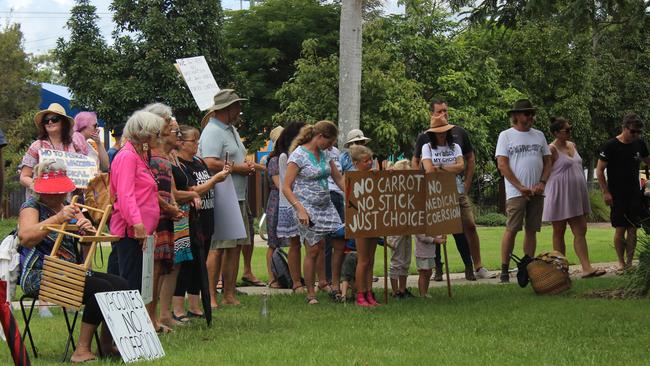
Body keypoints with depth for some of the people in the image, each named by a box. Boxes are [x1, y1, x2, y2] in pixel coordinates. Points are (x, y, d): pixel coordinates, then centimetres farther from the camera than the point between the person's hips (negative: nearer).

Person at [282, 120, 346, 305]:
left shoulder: (324, 154, 10)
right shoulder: (299, 155, -11)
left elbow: (339, 179, 18)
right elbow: (286, 188, -14)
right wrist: (300, 209, -24)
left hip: (326, 206, 7)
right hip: (308, 208, -7)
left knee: (341, 244, -4)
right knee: (314, 250, -6)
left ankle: (336, 287, 7)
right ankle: (311, 294, 6)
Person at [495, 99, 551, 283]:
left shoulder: (538, 135, 13)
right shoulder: (506, 136, 0)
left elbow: (547, 162, 15)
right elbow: (502, 165, -6)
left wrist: (542, 183, -4)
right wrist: (521, 187, -12)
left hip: (537, 192, 5)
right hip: (515, 192, -5)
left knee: (532, 230, 5)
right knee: (511, 229, -10)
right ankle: (504, 269, -5)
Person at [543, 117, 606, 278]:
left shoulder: (572, 145, 13)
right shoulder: (552, 149, -11)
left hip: (576, 195, 8)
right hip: (559, 196, -8)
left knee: (581, 231, -2)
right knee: (559, 233, 3)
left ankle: (587, 268, -8)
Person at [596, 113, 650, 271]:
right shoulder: (610, 146, -9)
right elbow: (600, 170, -7)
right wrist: (606, 193, -11)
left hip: (634, 194, 4)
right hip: (617, 196, -4)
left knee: (632, 229, 2)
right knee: (620, 229, -3)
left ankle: (630, 261, 8)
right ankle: (621, 262, 8)